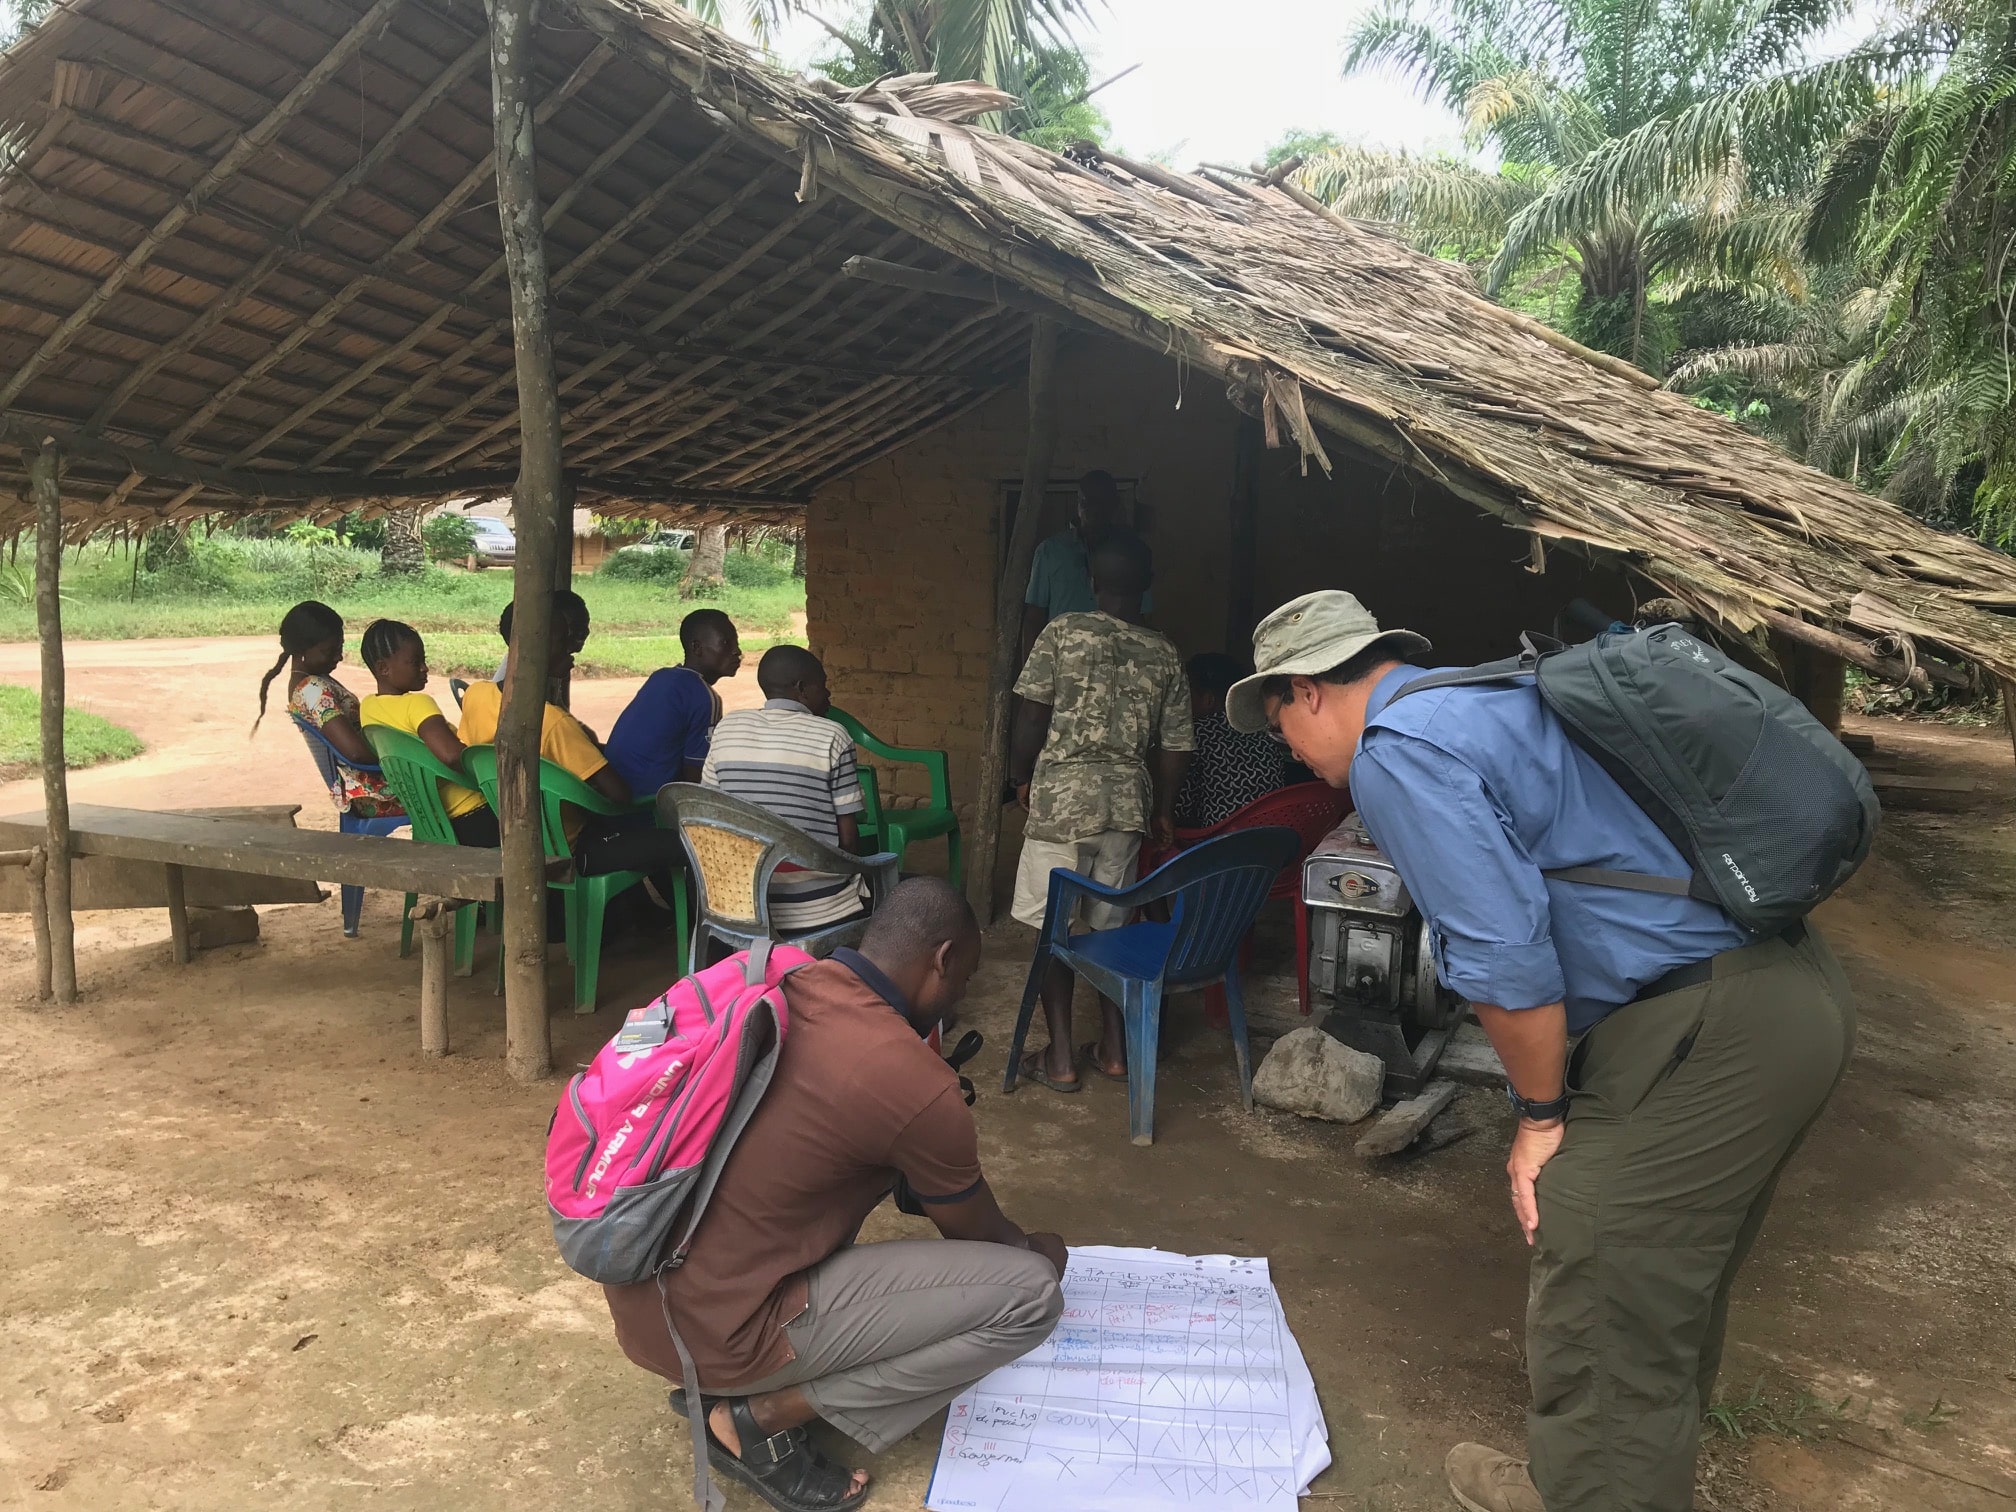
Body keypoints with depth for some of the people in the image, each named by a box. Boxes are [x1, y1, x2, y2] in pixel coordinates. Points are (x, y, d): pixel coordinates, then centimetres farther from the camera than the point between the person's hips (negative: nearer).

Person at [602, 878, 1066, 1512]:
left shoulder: (773, 985, 2)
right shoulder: (918, 1088, -18)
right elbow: (979, 1235, 3)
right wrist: (1038, 1251, 25)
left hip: (640, 1294, 8)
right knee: (1030, 1294, -6)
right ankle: (760, 1417, 0)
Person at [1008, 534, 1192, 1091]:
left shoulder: (1062, 633, -5)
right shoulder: (1164, 654, 5)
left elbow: (1031, 716, -7)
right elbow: (1177, 744, 6)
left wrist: (1020, 777, 8)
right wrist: (1162, 810, 19)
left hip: (1062, 799, -4)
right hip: (1128, 804, 4)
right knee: (1110, 925, 14)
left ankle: (1059, 1058, 7)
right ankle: (1112, 1049, 20)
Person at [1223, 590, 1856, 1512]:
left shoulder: (1393, 751, -13)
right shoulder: (1483, 694, 17)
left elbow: (1505, 953, -20)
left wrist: (1541, 1116, -6)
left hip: (1706, 1036, -10)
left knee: (1598, 1320, 3)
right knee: (1673, 1288, 26)